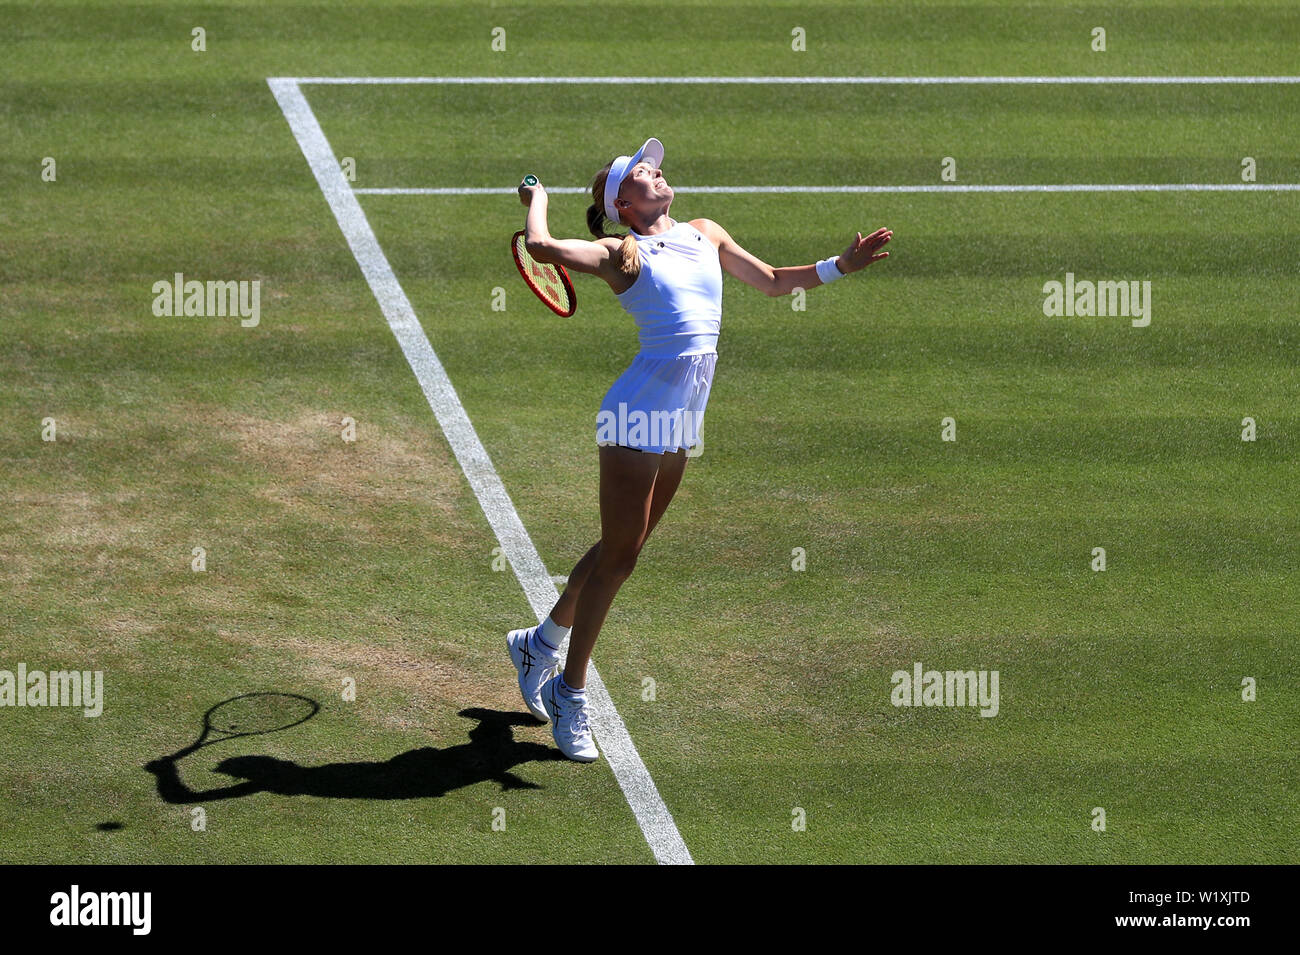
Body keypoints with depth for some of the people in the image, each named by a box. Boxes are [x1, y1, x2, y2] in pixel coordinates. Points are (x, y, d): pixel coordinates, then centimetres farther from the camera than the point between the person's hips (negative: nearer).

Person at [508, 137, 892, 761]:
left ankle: (539, 644, 36)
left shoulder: (706, 234, 14)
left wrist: (840, 266, 14)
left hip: (683, 423, 7)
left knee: (619, 551, 16)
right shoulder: (623, 253, -7)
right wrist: (537, 198, -3)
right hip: (640, 415, -7)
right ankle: (570, 694, 6)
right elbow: (542, 247, -23)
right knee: (619, 556, -4)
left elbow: (772, 282, 24)